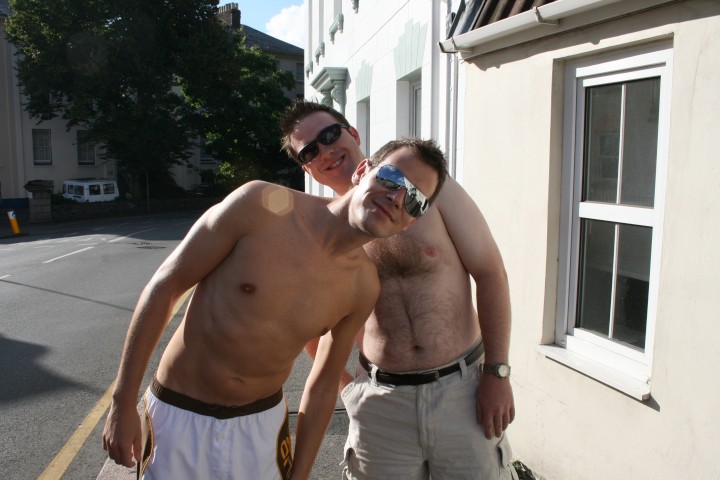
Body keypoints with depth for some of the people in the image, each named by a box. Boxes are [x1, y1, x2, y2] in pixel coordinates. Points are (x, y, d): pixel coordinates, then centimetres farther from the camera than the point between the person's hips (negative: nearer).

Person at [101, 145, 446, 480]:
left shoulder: (363, 286, -10)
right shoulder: (263, 205, -20)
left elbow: (322, 387, 1)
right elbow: (164, 286, -13)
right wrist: (123, 403, -11)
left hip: (263, 423, 3)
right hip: (179, 416, -2)